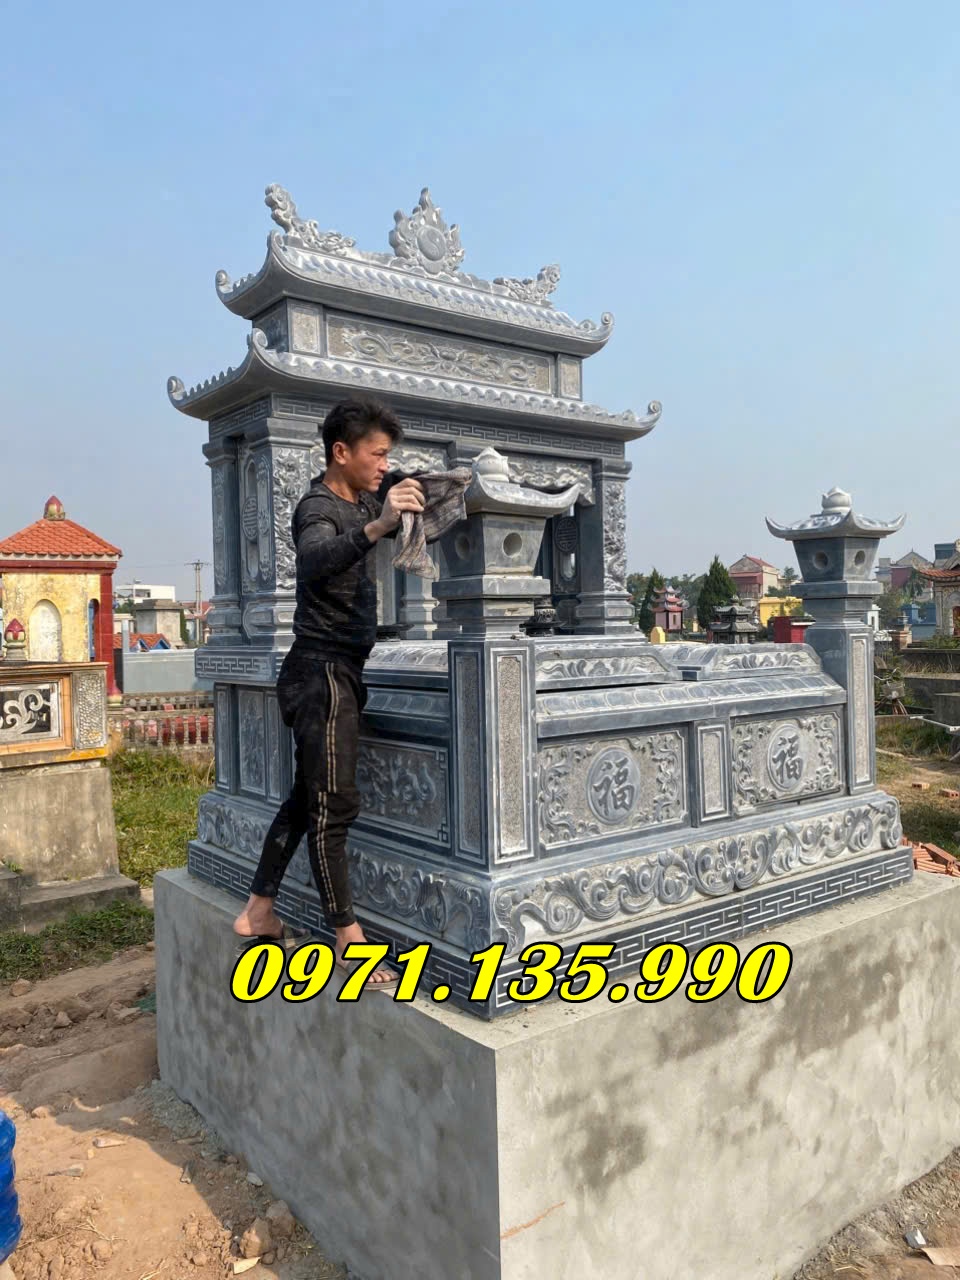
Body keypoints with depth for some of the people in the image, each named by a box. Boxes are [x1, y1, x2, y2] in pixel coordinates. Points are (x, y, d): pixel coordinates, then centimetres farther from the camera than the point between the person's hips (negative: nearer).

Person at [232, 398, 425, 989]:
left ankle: (258, 914, 24)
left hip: (341, 671, 10)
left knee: (307, 797, 14)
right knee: (334, 804, -8)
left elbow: (413, 485, 29)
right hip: (322, 672, -10)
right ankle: (349, 939, -3)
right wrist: (376, 528, -54)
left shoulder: (362, 496, 11)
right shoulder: (318, 508, -15)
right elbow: (315, 561, -38)